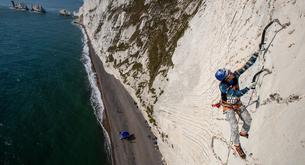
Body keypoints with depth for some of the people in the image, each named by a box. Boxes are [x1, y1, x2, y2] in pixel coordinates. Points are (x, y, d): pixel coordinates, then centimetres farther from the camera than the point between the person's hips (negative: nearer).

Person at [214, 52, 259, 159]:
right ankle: (237, 146, 14)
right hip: (228, 106, -5)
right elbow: (237, 94, -36)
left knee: (248, 120, 7)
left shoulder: (235, 75, -20)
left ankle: (244, 133, 40)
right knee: (234, 126, -11)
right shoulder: (222, 86, -34)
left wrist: (255, 55, -27)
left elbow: (247, 65, -19)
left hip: (237, 103, 5)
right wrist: (249, 87, -38)